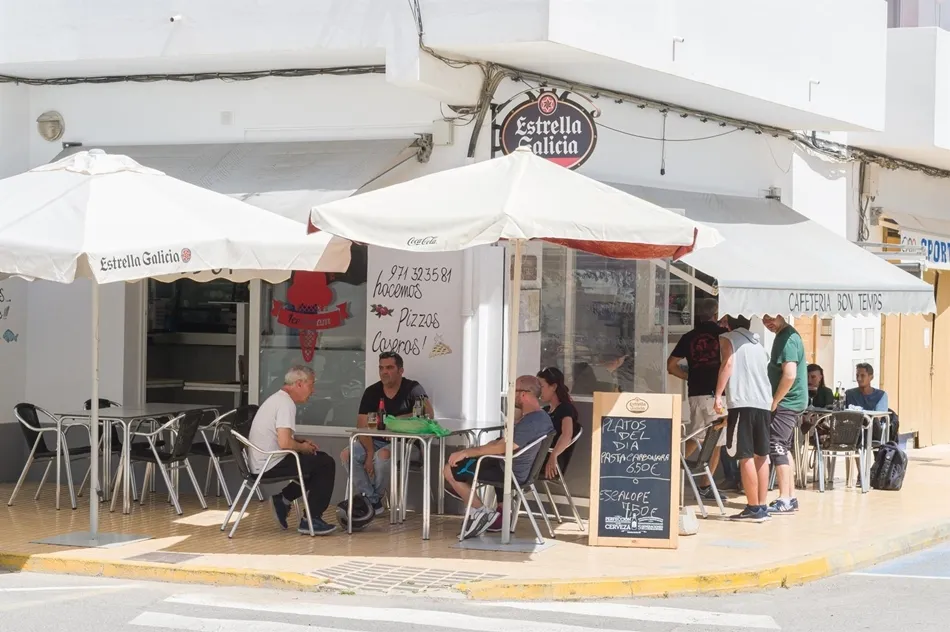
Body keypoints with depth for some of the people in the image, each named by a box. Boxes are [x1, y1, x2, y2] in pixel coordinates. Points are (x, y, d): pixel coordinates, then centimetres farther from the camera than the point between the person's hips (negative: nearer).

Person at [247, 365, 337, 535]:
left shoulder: (277, 399, 15)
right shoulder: (286, 404, -17)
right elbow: (284, 443, -27)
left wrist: (302, 442, 12)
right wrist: (303, 447, -7)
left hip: (261, 463, 10)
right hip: (272, 465, -10)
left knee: (318, 459, 19)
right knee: (325, 463, -6)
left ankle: (283, 499, 14)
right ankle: (311, 520, -4)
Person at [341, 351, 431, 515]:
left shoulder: (412, 389, -6)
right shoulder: (372, 392, 4)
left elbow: (428, 414, -22)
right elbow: (363, 426, -3)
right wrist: (370, 453, -18)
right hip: (377, 441, 5)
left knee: (383, 455, -36)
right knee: (347, 455, -21)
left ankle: (376, 497, -9)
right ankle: (373, 501, -13)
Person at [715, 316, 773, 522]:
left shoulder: (728, 338, 7)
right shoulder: (758, 345, 25)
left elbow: (728, 364, -8)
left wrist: (718, 395, -12)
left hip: (742, 402, -6)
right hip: (764, 403, 6)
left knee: (746, 456, -5)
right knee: (761, 455, 14)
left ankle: (753, 509, -7)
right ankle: (762, 507, 15)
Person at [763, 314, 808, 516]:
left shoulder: (787, 340, -17)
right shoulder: (786, 336, 15)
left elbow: (789, 375, -26)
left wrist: (775, 401, -17)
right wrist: (776, 400, 18)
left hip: (786, 402, -11)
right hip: (792, 402, 11)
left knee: (777, 447, -11)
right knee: (784, 448, 15)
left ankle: (784, 501, -11)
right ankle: (791, 497, 20)